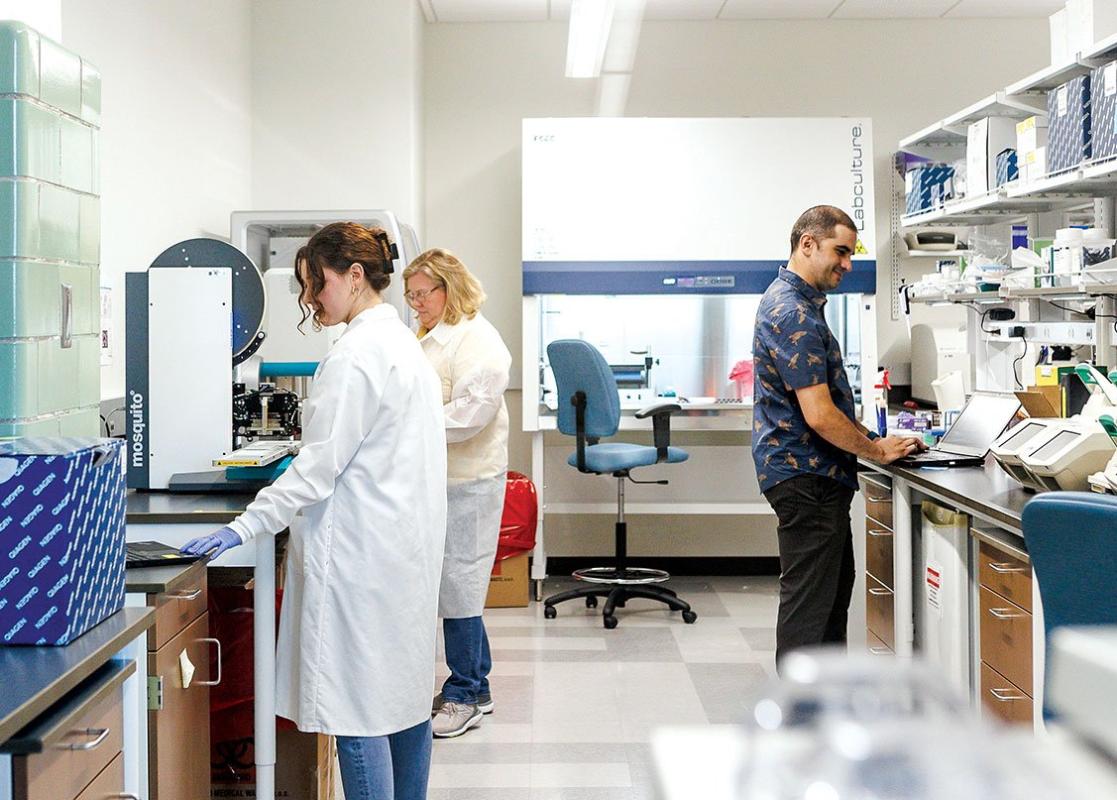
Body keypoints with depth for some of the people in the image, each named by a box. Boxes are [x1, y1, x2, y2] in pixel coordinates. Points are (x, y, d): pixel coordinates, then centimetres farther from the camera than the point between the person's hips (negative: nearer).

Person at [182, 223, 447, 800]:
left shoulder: (356, 355, -17)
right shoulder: (402, 342, 14)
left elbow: (320, 465, -20)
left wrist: (244, 527, -16)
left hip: (362, 552, -10)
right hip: (406, 544, 11)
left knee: (359, 707, -4)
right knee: (404, 691, 16)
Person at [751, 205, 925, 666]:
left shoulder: (793, 301, 14)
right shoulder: (793, 314, -20)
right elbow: (819, 414, -24)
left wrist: (870, 437, 15)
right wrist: (876, 450, -10)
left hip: (818, 474, 11)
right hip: (805, 475, -11)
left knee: (836, 583, 20)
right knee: (808, 596, -4)